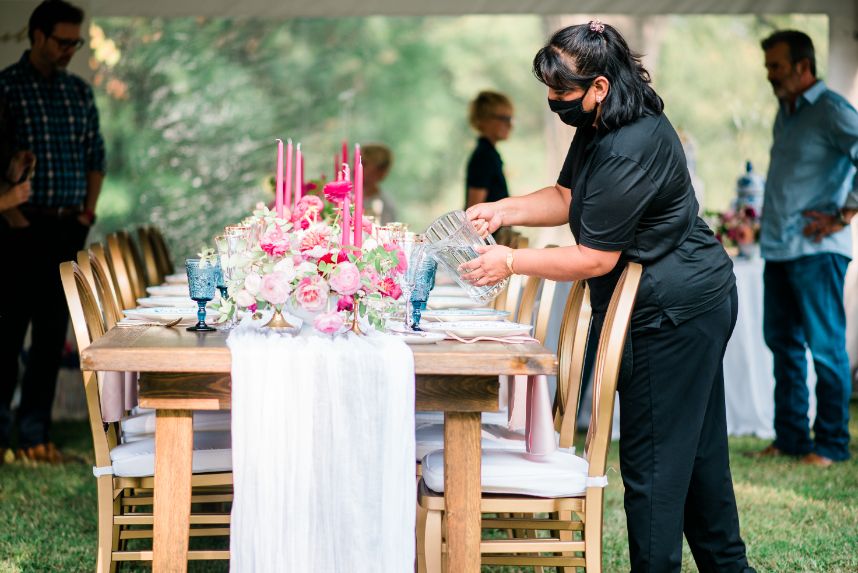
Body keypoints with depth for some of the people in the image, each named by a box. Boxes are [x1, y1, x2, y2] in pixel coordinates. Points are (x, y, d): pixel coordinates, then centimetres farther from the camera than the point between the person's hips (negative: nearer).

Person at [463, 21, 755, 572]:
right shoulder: (600, 125, 7)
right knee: (695, 447, 19)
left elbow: (596, 258, -22)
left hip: (672, 311, -11)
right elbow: (567, 198, 18)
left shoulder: (629, 152, -26)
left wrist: (511, 263, -15)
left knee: (652, 461, -5)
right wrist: (504, 210, 3)